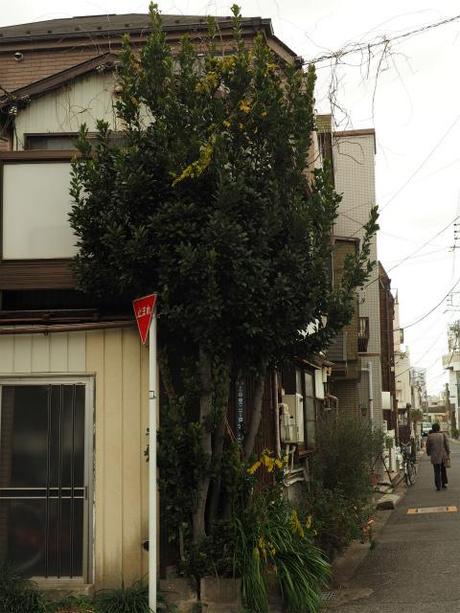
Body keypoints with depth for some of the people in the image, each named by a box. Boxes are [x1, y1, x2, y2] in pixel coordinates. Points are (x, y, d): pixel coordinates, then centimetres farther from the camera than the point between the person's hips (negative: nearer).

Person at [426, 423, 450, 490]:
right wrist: (448, 453, 5)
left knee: (437, 472, 5)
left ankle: (438, 486, 2)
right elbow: (447, 445, -4)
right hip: (443, 456, 1)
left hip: (435, 457, -1)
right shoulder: (443, 435, -3)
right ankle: (444, 483, 25)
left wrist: (428, 453, 18)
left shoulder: (430, 436, -5)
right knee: (443, 470, 20)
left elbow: (428, 446, 2)